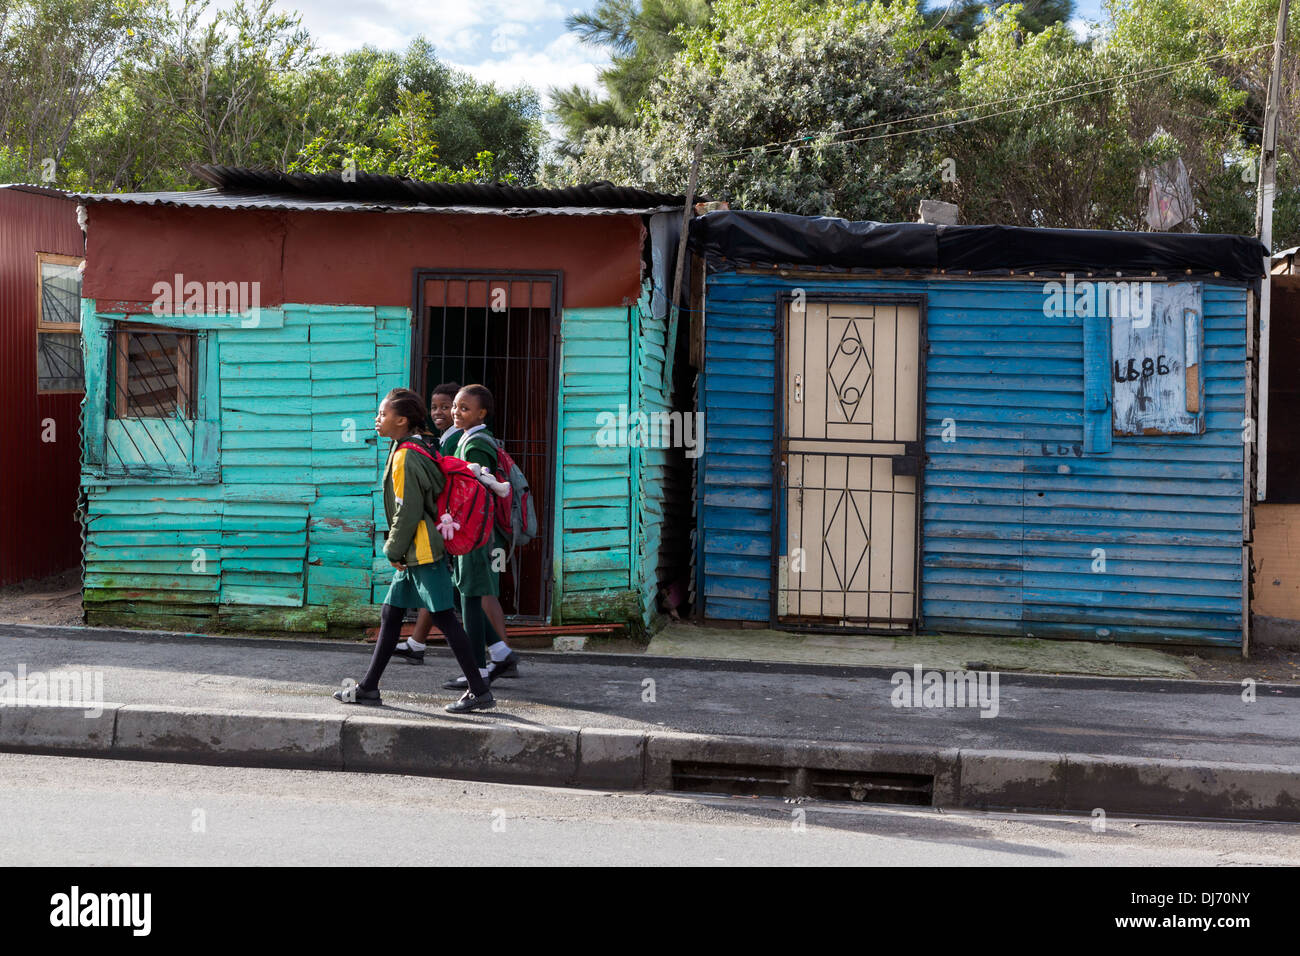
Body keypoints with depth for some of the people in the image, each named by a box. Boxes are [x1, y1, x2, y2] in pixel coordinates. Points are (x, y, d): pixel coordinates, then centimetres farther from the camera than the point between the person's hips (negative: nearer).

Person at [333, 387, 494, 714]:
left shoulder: (405, 457, -16)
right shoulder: (421, 448, 13)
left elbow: (408, 512, -18)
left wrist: (393, 551, -7)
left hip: (423, 552, -10)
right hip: (414, 553, 10)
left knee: (444, 618, -6)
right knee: (390, 616, 13)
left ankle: (479, 691, 0)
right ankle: (368, 688, 20)